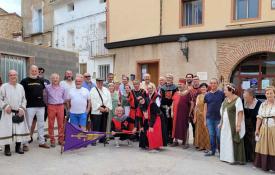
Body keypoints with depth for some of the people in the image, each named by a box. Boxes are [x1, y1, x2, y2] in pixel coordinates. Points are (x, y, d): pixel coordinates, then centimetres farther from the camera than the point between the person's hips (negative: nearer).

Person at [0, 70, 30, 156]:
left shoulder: (20, 87, 10)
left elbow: (24, 99, 11)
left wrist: (22, 108, -2)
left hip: (19, 112, 4)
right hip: (8, 113, -3)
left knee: (20, 129, 5)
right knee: (7, 130, -3)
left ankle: (18, 147, 17)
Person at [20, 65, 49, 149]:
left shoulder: (41, 81, 11)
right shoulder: (25, 81, -1)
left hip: (41, 106, 4)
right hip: (30, 106, -4)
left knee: (41, 124, 11)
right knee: (28, 125, 0)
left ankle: (42, 142, 21)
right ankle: (25, 143, 9)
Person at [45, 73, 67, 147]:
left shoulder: (62, 88, 9)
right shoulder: (47, 87, 0)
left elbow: (65, 98, 17)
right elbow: (45, 98, 6)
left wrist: (60, 103, 9)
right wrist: (48, 104, 9)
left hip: (60, 107, 2)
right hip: (51, 107, -2)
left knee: (61, 124, 5)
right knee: (51, 124, 0)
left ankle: (61, 140, 15)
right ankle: (52, 140, 10)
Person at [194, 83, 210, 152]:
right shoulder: (198, 96, 12)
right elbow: (196, 106, 12)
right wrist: (195, 116, 8)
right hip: (199, 115, 5)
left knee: (206, 130, -4)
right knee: (200, 130, 9)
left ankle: (207, 146, 4)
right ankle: (201, 145, 19)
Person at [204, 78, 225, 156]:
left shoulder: (221, 94, -1)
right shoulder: (207, 95, 8)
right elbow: (205, 108, 10)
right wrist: (205, 119, 7)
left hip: (218, 118, -3)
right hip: (209, 118, 3)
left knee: (218, 135, 1)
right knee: (211, 135, 10)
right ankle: (212, 150, 21)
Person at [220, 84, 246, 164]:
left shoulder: (237, 99, -12)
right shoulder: (225, 99, 10)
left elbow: (240, 113, -16)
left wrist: (238, 125, -21)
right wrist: (221, 123, 14)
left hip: (233, 125, -8)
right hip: (225, 125, 8)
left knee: (234, 141, -2)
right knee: (225, 141, 12)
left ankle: (236, 159, 7)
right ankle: (227, 157, 22)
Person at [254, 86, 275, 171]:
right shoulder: (263, 104, 8)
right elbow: (259, 118, 7)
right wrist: (257, 129, 6)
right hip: (264, 129, 4)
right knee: (263, 148, 8)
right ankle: (263, 165, 20)